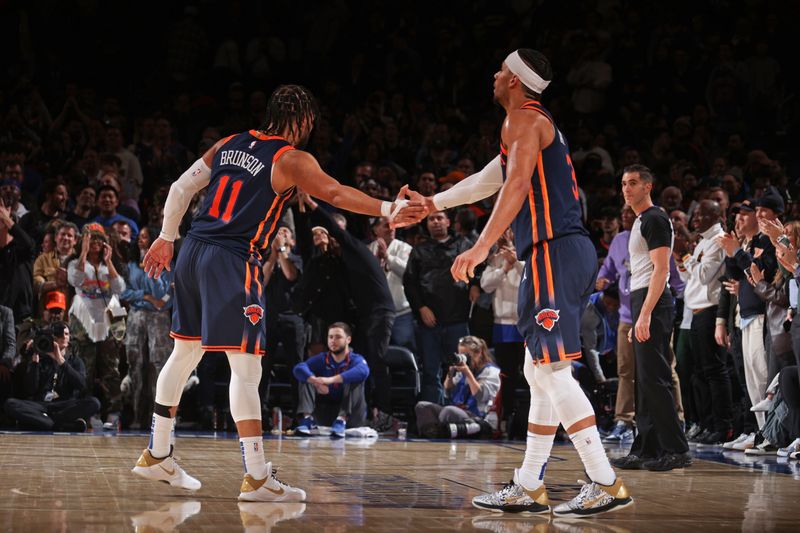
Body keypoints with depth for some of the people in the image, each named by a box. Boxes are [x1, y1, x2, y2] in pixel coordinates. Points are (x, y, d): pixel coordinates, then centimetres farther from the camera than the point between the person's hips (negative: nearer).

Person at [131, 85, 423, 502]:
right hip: (233, 262, -8)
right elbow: (335, 193, -18)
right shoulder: (291, 160, -4)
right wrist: (388, 210, -25)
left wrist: (167, 238, 26)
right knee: (245, 368, -7)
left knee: (184, 353, 19)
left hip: (193, 251, 8)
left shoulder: (228, 145, 15)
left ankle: (156, 456, 28)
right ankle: (257, 478, -8)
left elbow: (181, 188, 17)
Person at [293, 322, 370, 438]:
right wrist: (316, 382, -37)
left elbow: (363, 371, -32)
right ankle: (307, 418, -29)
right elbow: (298, 368, -15)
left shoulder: (356, 360, -5)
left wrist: (331, 380, -44)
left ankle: (342, 420, -39)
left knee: (355, 380, -25)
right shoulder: (322, 359, 4)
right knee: (306, 377, -9)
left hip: (351, 416, -3)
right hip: (326, 416, 3)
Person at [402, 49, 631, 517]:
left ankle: (606, 484, -18)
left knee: (552, 369, -14)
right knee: (541, 372, 12)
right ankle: (529, 487, 16)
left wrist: (482, 246, -28)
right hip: (572, 251, 10)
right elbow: (486, 182, 35)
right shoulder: (538, 124, 26)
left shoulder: (524, 120, -6)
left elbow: (517, 186, -21)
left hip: (554, 252, -10)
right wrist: (432, 203, 42)